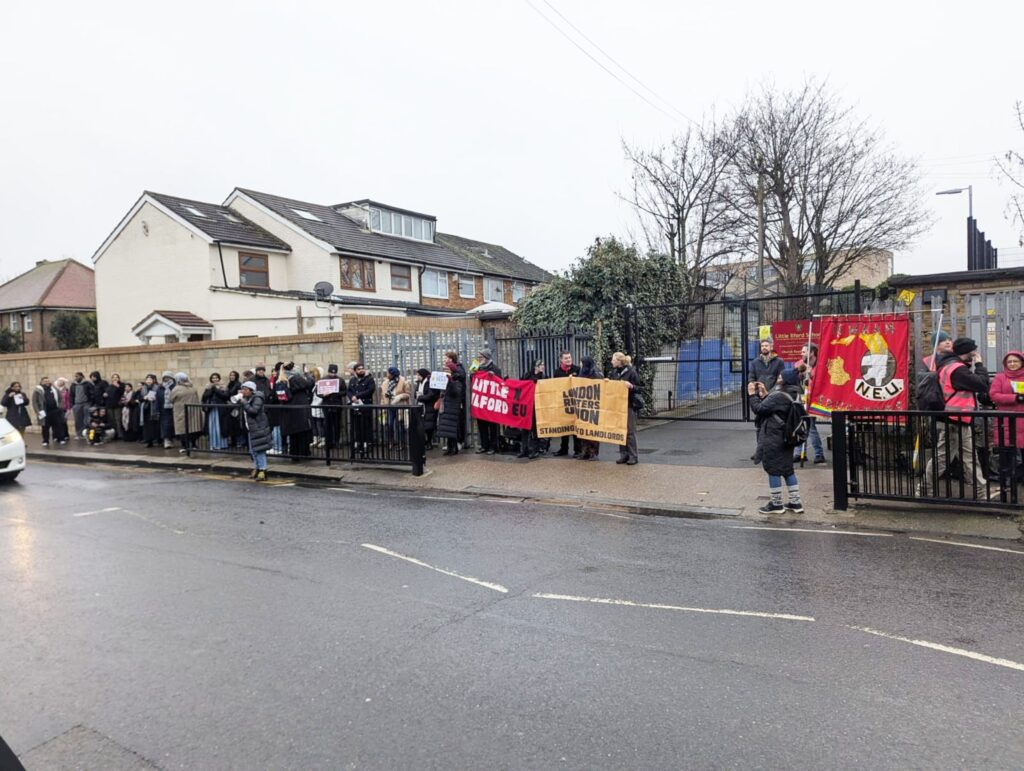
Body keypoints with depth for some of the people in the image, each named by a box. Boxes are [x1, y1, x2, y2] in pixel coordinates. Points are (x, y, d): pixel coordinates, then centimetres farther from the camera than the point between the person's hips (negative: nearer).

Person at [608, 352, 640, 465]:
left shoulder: (631, 371, -9)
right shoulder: (614, 372, 9)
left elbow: (638, 388, -7)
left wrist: (631, 386, -26)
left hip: (629, 405, -6)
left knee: (630, 431, -2)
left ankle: (633, 456, 4)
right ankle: (623, 455, 16)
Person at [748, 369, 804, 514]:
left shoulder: (779, 396, -23)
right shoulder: (793, 395, 6)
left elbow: (759, 409, -19)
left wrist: (753, 394, -7)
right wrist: (765, 394, 11)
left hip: (772, 440, -9)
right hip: (786, 439, 9)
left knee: (773, 470, 3)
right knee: (787, 469, 16)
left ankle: (776, 504, 12)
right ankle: (795, 502, 20)